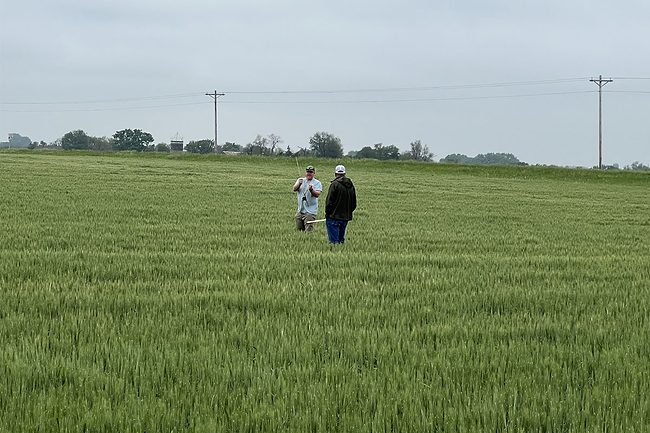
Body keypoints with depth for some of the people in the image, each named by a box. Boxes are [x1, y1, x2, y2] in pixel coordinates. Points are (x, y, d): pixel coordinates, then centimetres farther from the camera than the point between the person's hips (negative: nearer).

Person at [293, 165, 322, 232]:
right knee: (298, 230, 11)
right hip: (300, 211, 5)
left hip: (310, 211, -5)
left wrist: (311, 190, -37)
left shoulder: (317, 183, -1)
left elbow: (317, 194, -17)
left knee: (308, 231, -10)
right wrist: (299, 184, -29)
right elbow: (294, 189, -8)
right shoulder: (301, 180, 10)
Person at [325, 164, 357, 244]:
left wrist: (327, 213, -3)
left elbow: (329, 201, -13)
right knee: (341, 239, 14)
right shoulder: (351, 185, 10)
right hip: (346, 217, 7)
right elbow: (354, 204, 16)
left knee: (333, 240, -6)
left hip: (334, 217, -7)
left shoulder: (334, 184, -11)